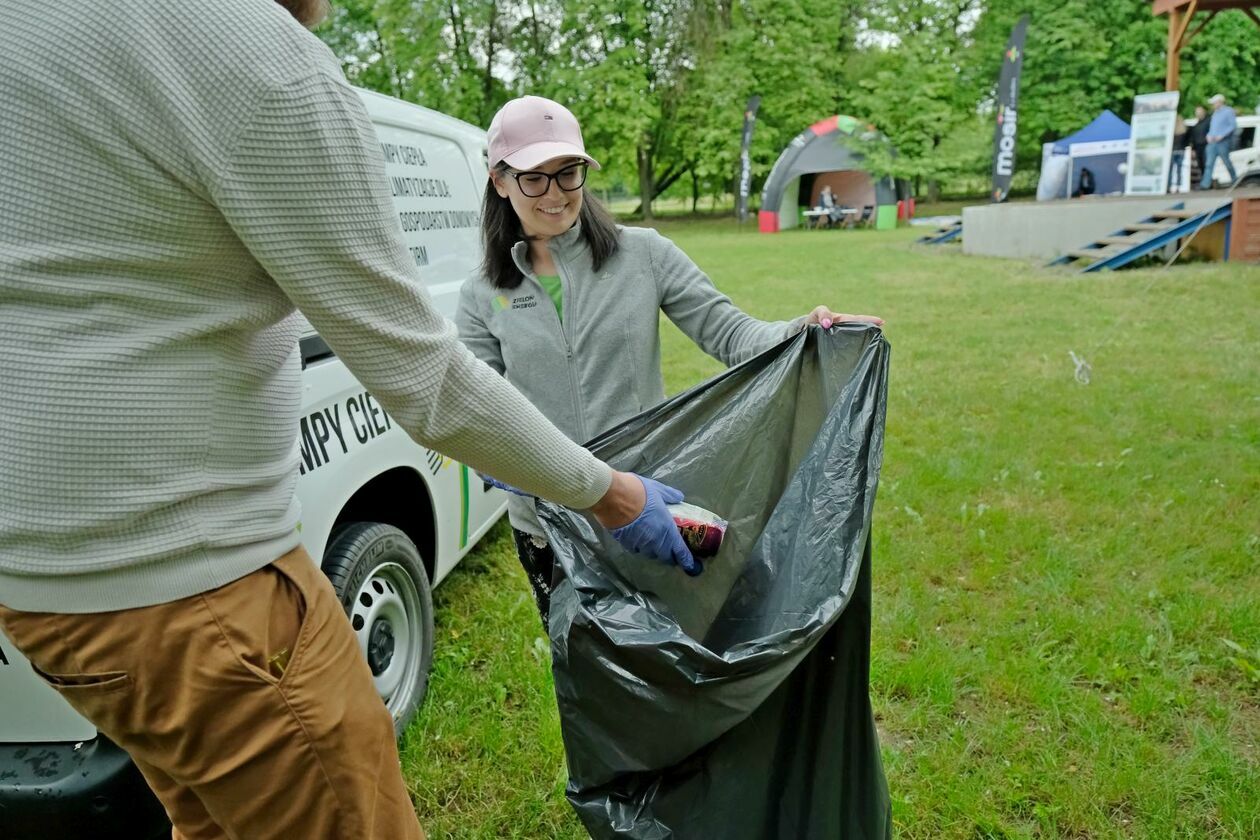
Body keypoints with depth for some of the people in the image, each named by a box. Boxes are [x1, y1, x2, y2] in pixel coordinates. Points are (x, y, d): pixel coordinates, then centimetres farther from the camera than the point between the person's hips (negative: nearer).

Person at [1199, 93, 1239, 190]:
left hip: (1223, 142, -7)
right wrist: (1209, 135, 4)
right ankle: (1205, 184, -9)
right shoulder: (1215, 113, 18)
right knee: (1209, 163, -3)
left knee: (1227, 162, 2)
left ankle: (1234, 179, 20)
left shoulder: (1228, 111, -5)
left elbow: (1233, 126, -10)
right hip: (1212, 142, 7)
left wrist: (1222, 135, -18)